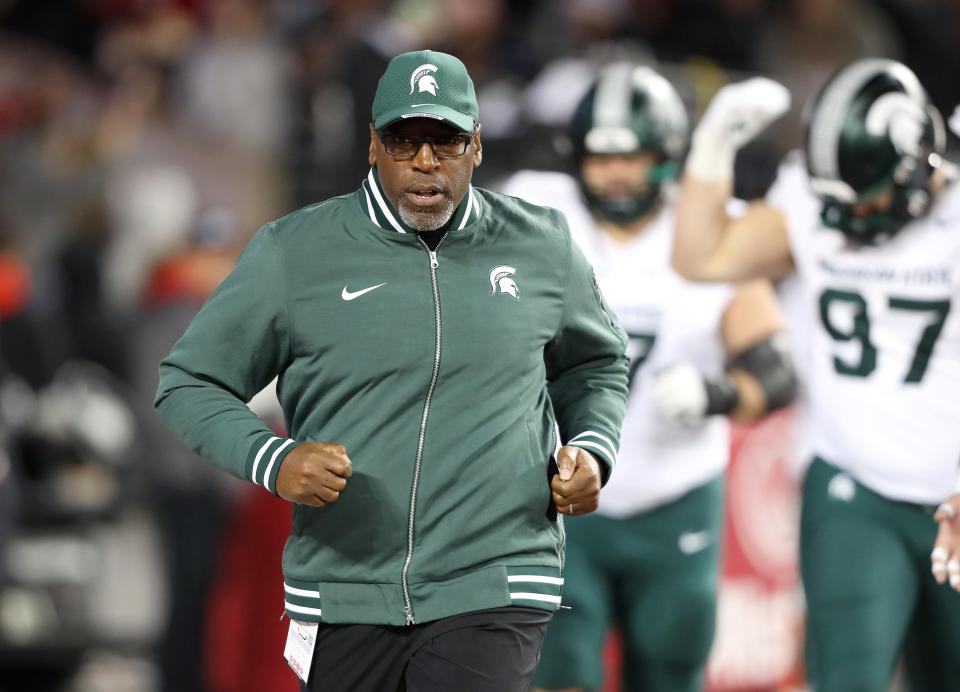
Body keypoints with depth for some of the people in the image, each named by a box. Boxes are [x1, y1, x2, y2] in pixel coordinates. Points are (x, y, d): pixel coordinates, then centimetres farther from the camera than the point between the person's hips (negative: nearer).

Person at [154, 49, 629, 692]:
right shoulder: (292, 253, -1)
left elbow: (595, 365, 25)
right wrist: (273, 461, -15)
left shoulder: (541, 246, 6)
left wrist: (592, 453, 4)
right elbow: (189, 384, 3)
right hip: (344, 601, 1)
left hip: (491, 594, -1)